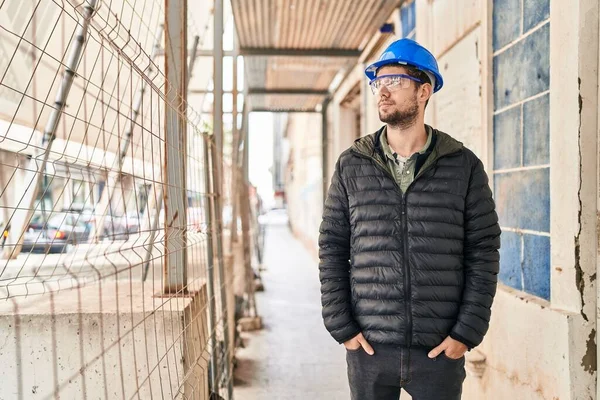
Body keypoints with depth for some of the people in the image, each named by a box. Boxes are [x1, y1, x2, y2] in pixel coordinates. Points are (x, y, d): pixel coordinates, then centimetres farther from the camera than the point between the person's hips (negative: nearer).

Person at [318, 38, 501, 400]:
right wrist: (341, 327, -3)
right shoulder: (351, 166, 3)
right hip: (368, 348, 1)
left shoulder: (464, 166, 0)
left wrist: (468, 331, -6)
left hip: (441, 351, 0)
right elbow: (331, 250, 2)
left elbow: (484, 252, 0)